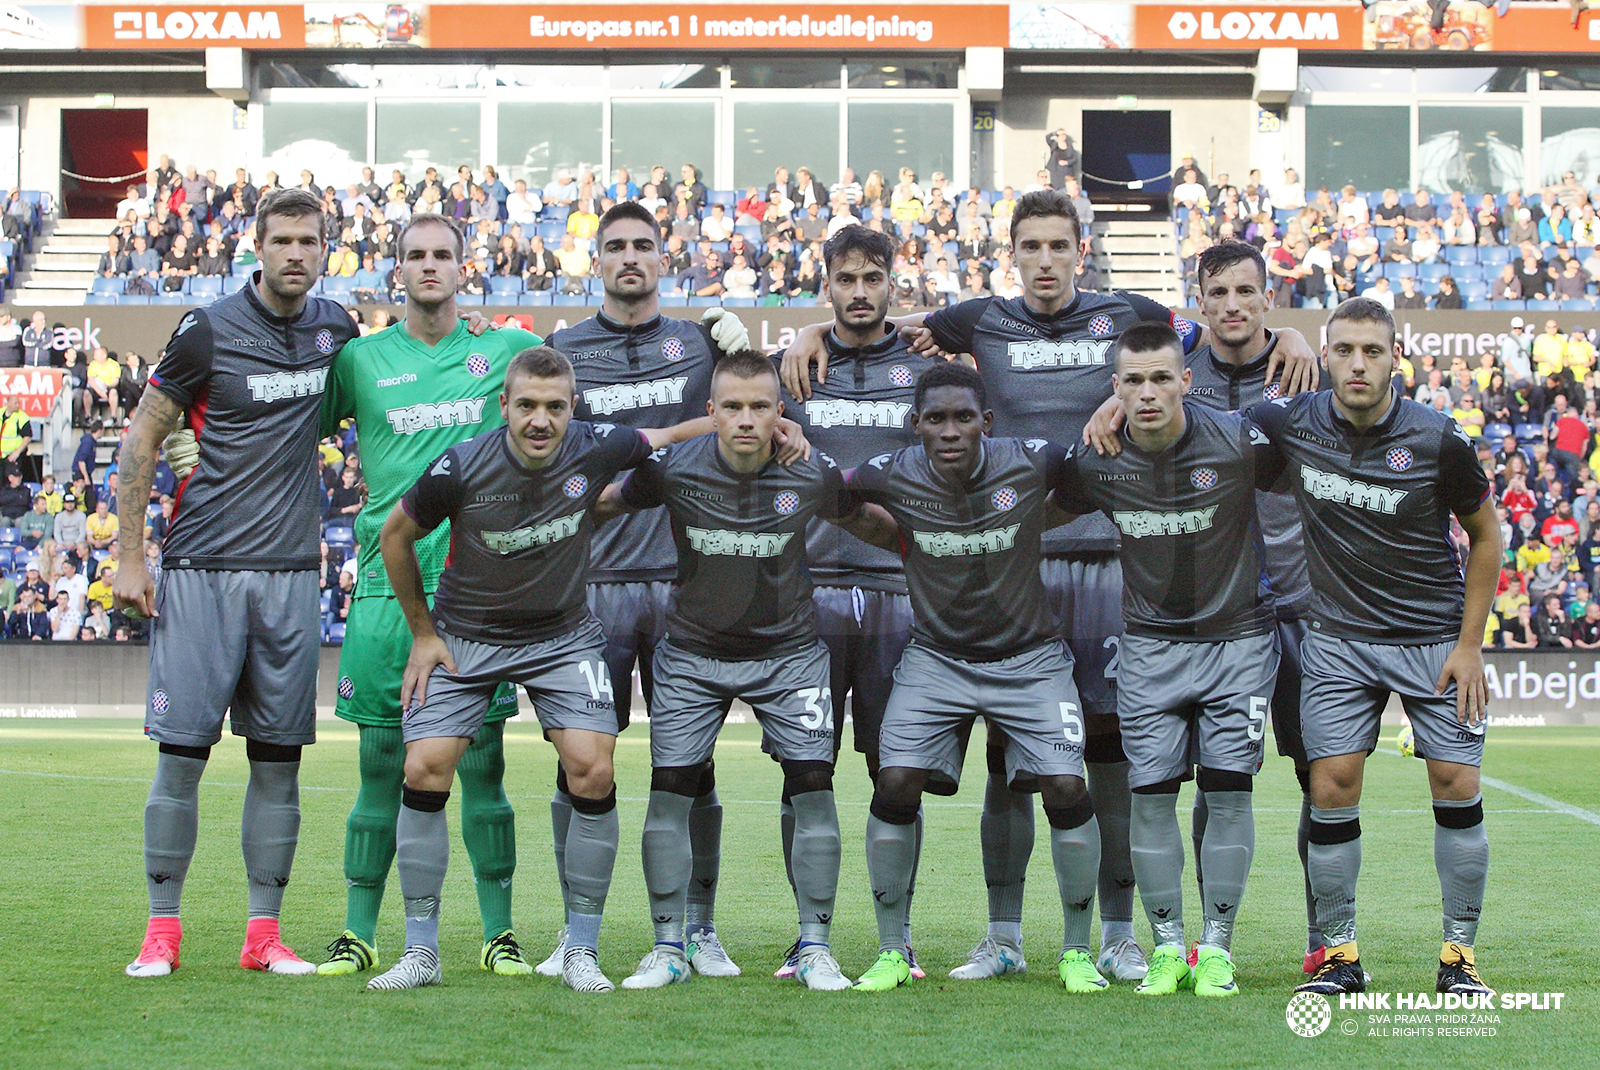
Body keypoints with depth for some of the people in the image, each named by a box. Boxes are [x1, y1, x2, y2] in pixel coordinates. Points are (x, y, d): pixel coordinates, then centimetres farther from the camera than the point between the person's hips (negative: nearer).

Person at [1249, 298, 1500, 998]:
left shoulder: (1438, 439, -12)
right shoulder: (1292, 422, -8)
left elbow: (1485, 534, 1)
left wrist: (1469, 643, -3)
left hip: (1436, 638, -1)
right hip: (1339, 638, 1)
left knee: (1456, 786, -4)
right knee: (1332, 789, -6)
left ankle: (1459, 953, 9)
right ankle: (1340, 954, 7)